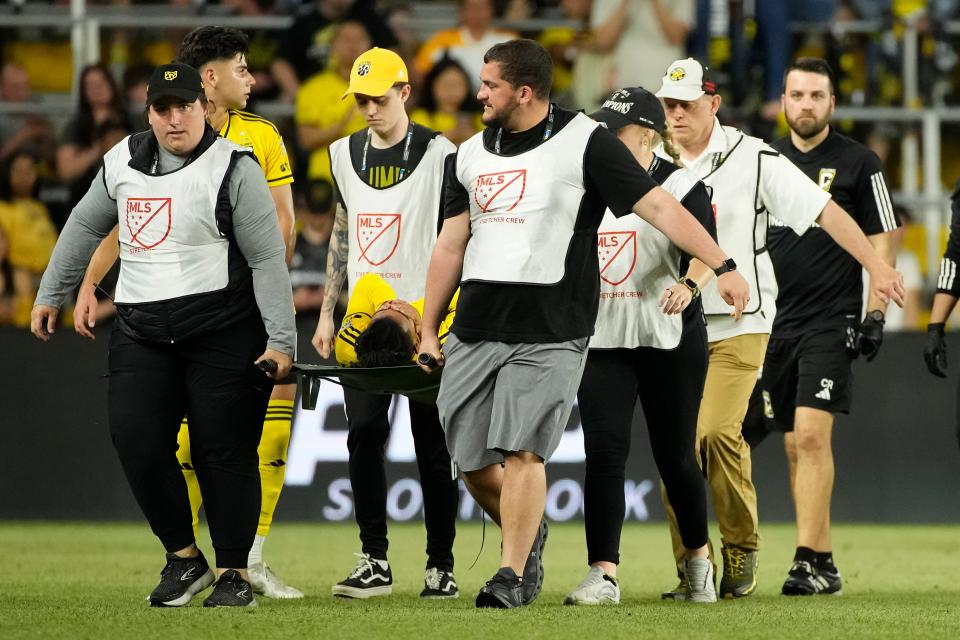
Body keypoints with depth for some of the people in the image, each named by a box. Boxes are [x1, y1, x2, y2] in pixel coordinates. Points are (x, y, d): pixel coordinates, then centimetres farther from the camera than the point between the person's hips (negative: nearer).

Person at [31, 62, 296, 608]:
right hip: (141, 332, 5)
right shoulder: (124, 162, 9)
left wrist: (281, 341, -15)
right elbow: (86, 227, 25)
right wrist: (52, 294, 28)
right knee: (136, 440, -7)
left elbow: (268, 258, -10)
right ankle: (184, 558, 9)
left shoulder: (232, 168, -8)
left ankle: (235, 572, 8)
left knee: (223, 450, -4)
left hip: (223, 332, -5)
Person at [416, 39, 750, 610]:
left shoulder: (584, 142, -3)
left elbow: (658, 205, -5)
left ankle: (513, 573, -3)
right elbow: (452, 245, 21)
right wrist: (429, 331, 21)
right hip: (476, 328, 5)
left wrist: (722, 266, -11)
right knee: (473, 461, 4)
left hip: (549, 332, -5)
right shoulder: (471, 155, 14)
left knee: (521, 452, -13)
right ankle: (528, 532, 31)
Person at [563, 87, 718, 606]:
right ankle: (603, 574, -9)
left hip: (669, 341, -4)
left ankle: (698, 558, 26)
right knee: (603, 453, -7)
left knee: (674, 455, 3)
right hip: (602, 342, 4)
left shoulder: (680, 186, -4)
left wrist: (689, 285, -35)